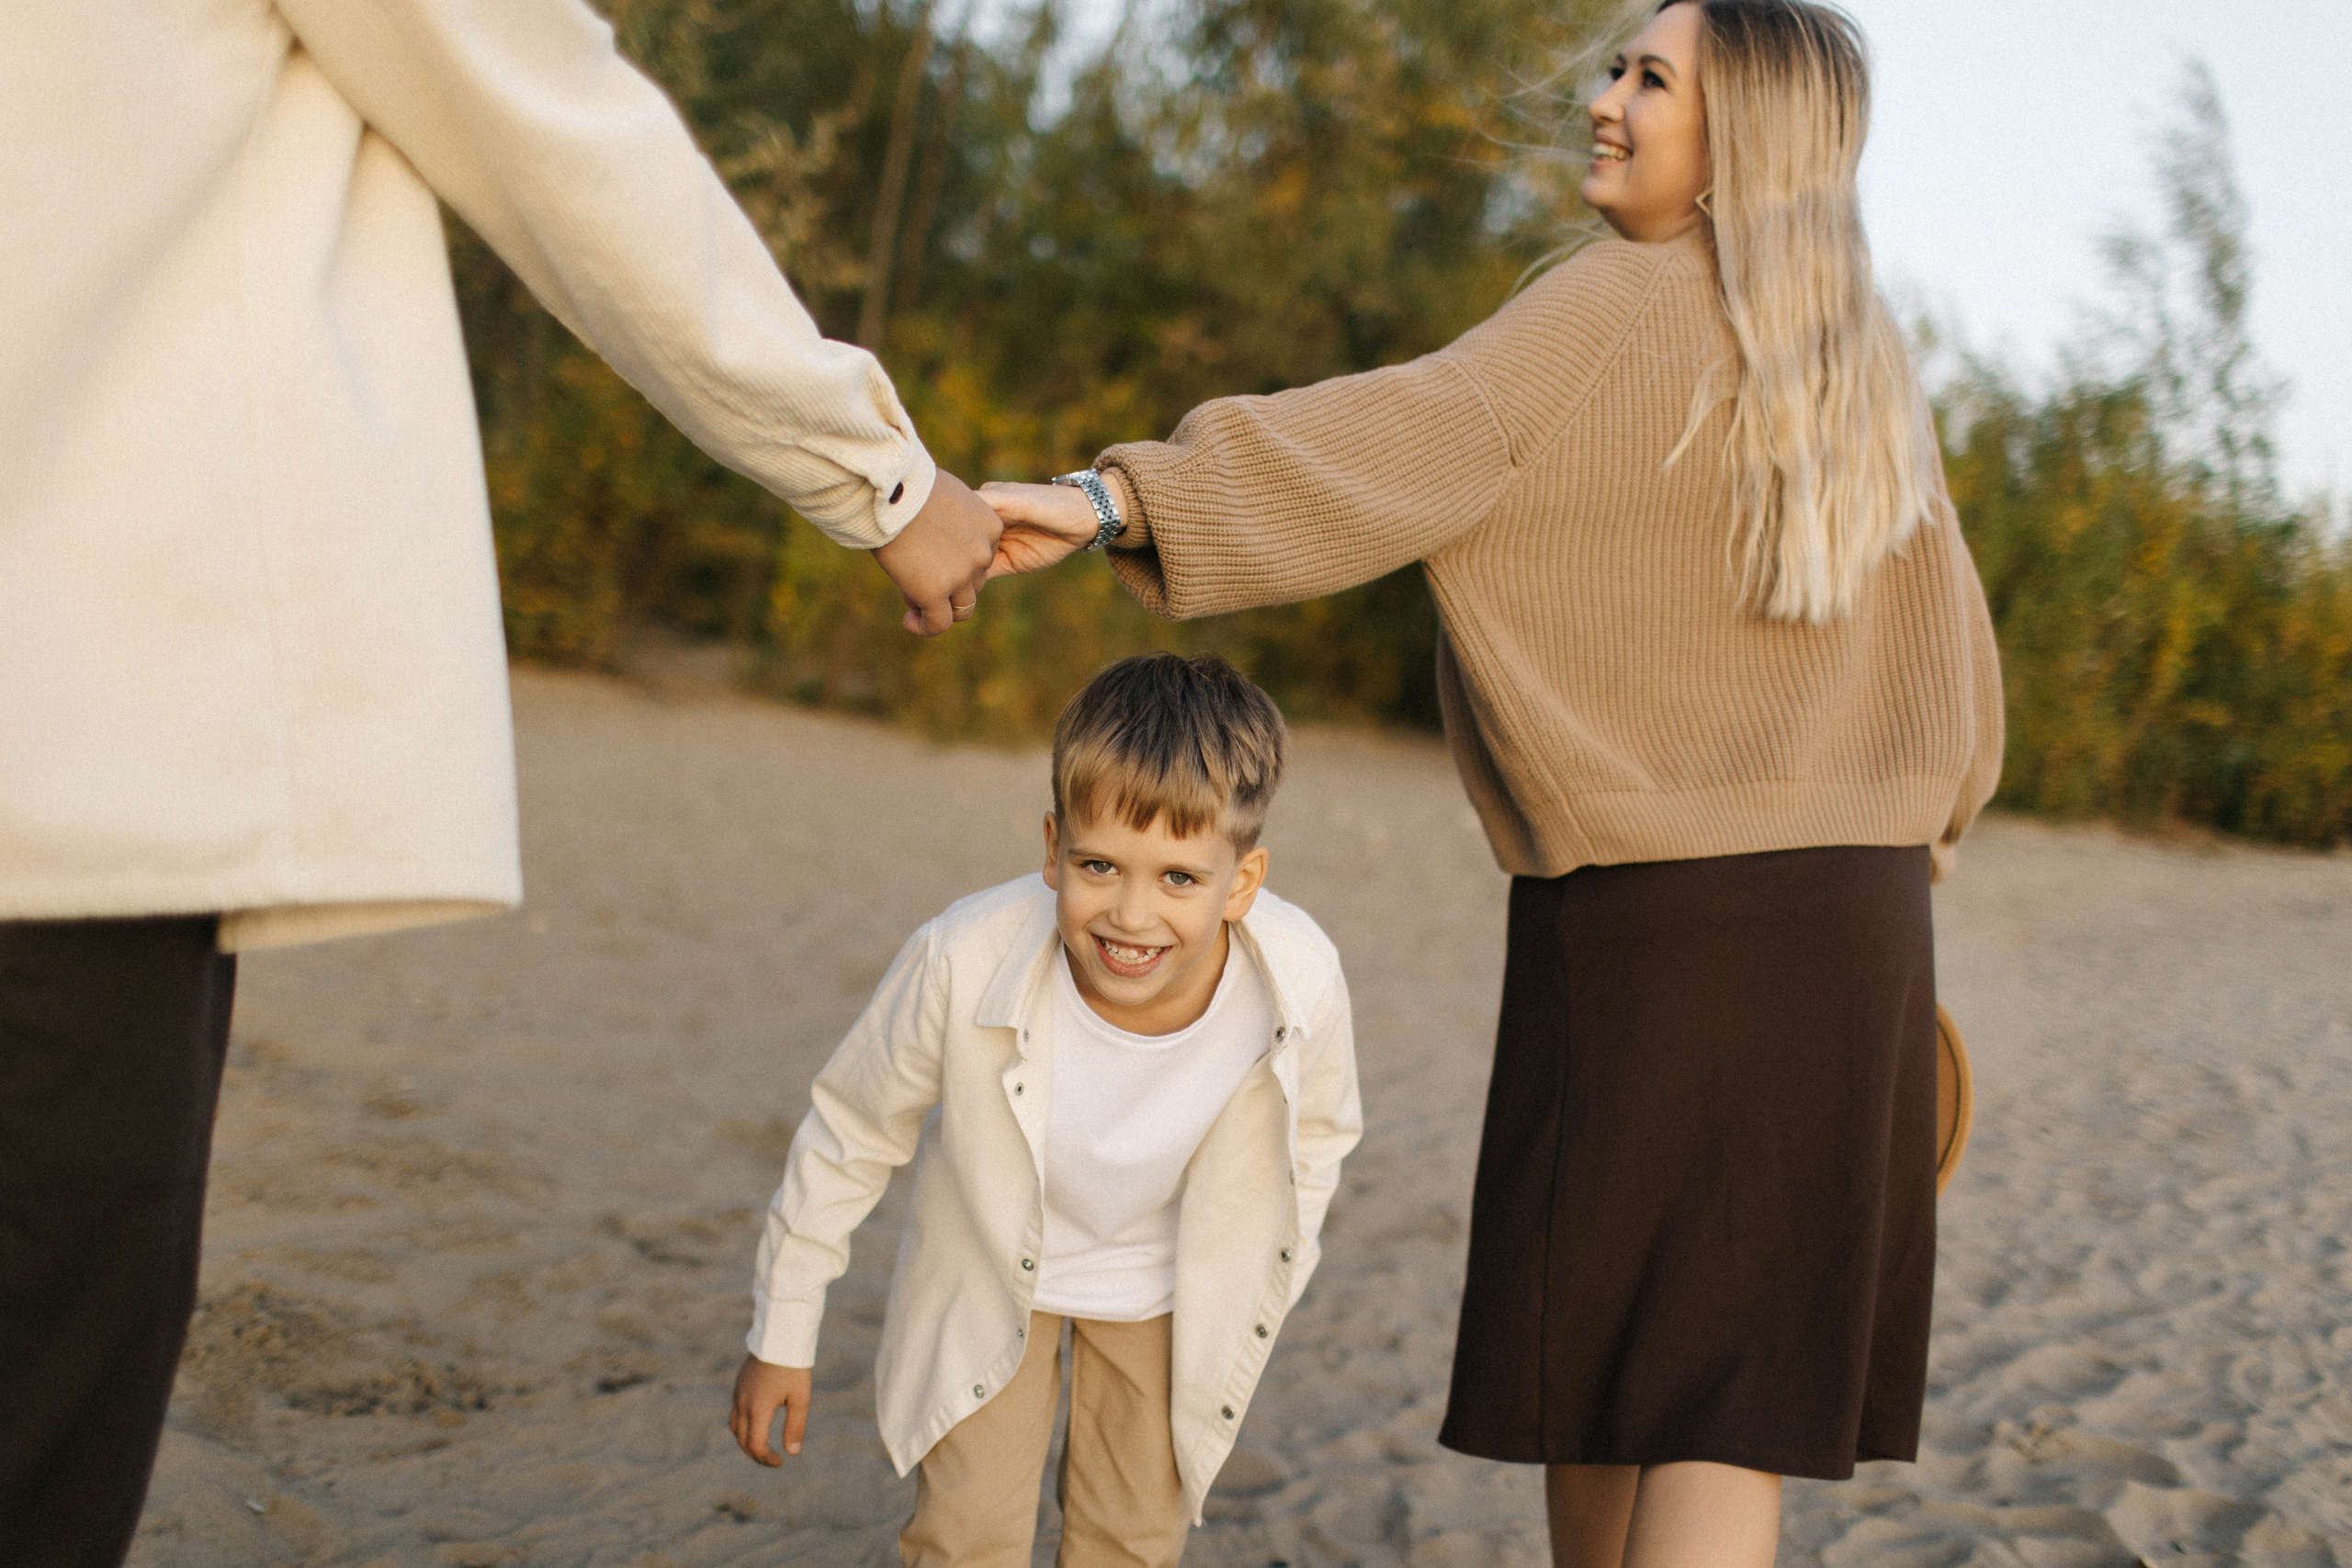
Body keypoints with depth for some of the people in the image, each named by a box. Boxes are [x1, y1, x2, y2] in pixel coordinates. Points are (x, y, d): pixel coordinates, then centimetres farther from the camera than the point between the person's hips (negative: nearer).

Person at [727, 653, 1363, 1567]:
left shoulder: (1301, 981, -32)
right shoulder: (963, 964, -36)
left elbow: (1315, 1139, -7)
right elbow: (849, 1135, -16)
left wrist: (1257, 1302, 5)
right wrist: (782, 1336, -6)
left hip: (1166, 1282, 2)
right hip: (990, 1272, -1)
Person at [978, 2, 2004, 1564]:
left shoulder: (1624, 311, -10)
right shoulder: (1864, 362, 11)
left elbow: (1403, 440, -28)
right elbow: (1949, 653, 15)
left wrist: (1115, 502, -39)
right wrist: (1915, 840, 28)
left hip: (1667, 915, -6)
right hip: (1849, 914, 6)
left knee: (1604, 1359, 6)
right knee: (1725, 1380, 5)